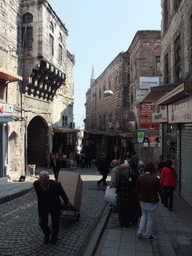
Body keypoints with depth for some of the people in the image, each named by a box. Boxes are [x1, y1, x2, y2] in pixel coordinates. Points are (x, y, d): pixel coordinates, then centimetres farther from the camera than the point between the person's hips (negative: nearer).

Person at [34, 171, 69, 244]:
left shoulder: (56, 184, -34)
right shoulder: (36, 183, -24)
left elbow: (62, 193, -11)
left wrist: (66, 202, 7)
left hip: (54, 206, -2)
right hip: (43, 206, 2)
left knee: (55, 223, 14)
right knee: (42, 223, -4)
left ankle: (54, 236, 47)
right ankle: (47, 233, 32)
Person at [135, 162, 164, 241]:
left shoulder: (140, 177, -6)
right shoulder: (155, 178, -20)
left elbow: (137, 189, 4)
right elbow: (160, 190, -11)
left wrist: (138, 197, 20)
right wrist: (162, 198, 6)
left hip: (142, 200, 5)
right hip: (152, 202, -4)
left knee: (144, 215, 25)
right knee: (150, 219, 11)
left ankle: (140, 231, 20)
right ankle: (148, 236, 24)